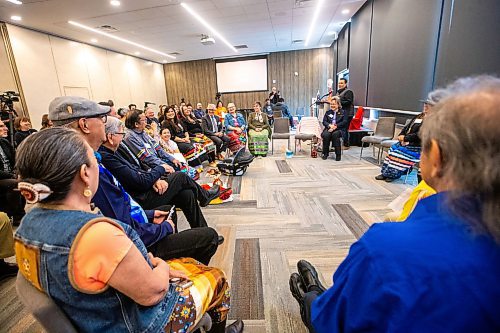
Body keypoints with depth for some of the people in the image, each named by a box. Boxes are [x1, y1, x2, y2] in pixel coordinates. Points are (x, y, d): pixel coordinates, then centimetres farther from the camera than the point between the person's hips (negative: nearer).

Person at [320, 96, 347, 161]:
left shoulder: (342, 112, 12)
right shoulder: (328, 112, 20)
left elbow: (344, 122, -1)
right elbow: (324, 121, 8)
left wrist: (336, 126, -17)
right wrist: (329, 125, -14)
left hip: (338, 129, -2)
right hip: (328, 128, 2)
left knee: (335, 134, -37)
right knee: (326, 135, -33)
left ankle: (338, 155, -27)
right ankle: (325, 154, -17)